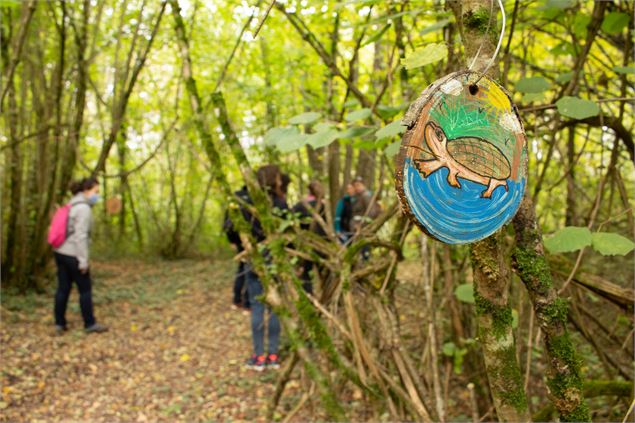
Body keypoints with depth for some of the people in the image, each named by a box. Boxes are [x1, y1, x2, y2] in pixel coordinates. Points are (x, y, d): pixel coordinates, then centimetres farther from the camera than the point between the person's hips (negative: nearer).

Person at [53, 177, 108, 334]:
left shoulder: (73, 205, 12)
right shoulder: (84, 208, -17)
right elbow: (80, 236, -22)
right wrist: (83, 261, -19)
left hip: (61, 252, 9)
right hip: (73, 255, -9)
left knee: (63, 288, 12)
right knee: (85, 289, 3)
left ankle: (59, 323, 17)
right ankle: (90, 324, 12)